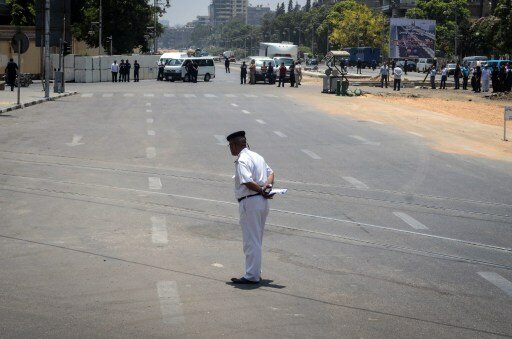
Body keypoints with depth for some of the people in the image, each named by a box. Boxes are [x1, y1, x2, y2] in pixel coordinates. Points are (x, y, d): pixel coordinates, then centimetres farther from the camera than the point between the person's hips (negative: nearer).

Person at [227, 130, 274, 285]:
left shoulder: (242, 161, -15)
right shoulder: (257, 156, 15)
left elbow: (248, 182, -26)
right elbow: (270, 172, 17)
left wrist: (261, 191, -13)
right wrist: (267, 186, 0)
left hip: (250, 203, -9)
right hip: (262, 202, 9)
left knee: (251, 241, -4)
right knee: (257, 240, 17)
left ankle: (251, 276, 0)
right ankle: (256, 273, 24)